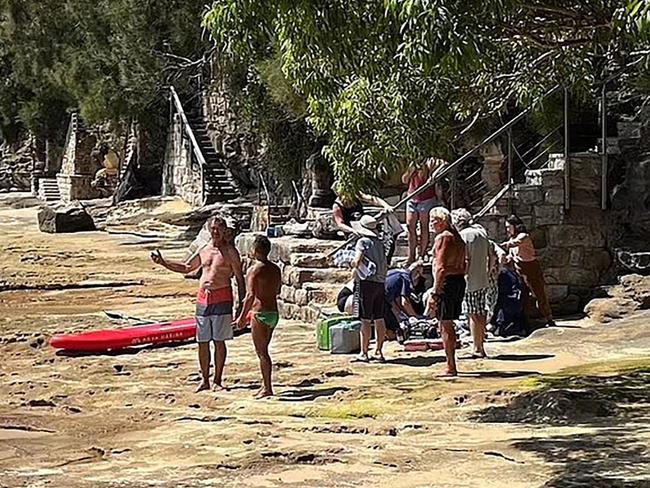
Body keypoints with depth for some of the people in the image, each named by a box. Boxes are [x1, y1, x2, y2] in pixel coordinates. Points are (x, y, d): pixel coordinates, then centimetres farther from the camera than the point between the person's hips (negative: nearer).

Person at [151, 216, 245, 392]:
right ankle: (204, 380, 13)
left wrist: (241, 303, -8)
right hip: (203, 298, 5)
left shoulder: (230, 252, -1)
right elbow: (186, 268, 27)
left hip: (221, 299, -5)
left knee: (219, 341, -1)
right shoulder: (204, 251, 13)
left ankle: (218, 380, 6)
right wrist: (163, 262, 20)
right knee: (202, 342, 5)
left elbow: (239, 278, -2)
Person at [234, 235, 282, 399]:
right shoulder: (275, 269, 10)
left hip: (261, 314, -8)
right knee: (263, 351, 16)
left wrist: (242, 316, -13)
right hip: (274, 313, 8)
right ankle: (266, 385, 19)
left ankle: (268, 388, -1)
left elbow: (251, 295, -20)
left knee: (261, 352, -2)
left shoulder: (254, 270, -13)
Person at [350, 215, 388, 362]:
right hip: (380, 283, 7)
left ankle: (364, 353, -2)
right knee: (379, 319, 10)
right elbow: (385, 265, 15)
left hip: (367, 282, -7)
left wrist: (354, 264, 3)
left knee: (365, 320, -4)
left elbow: (357, 260, -17)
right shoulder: (380, 243, 14)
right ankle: (379, 351, 15)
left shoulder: (363, 241, -6)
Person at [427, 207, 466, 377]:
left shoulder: (443, 237, -12)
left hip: (447, 282, -9)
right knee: (449, 325, 17)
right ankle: (451, 364, 22)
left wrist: (435, 292, -20)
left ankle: (450, 367, -5)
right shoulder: (457, 237, 17)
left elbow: (441, 267, -19)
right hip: (460, 281, 9)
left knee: (445, 325, -5)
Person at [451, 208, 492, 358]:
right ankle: (481, 345, 21)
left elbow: (465, 260, -17)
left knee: (473, 315, -3)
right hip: (483, 281, 8)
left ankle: (477, 349, -1)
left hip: (470, 281, -8)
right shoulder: (481, 232, 11)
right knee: (481, 314, 14)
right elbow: (491, 256, 15)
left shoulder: (463, 235, -11)